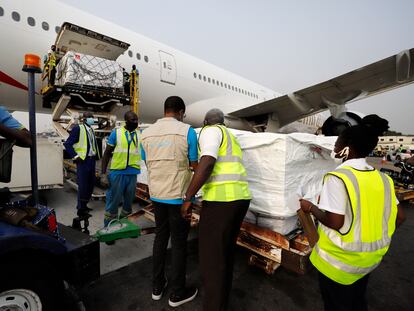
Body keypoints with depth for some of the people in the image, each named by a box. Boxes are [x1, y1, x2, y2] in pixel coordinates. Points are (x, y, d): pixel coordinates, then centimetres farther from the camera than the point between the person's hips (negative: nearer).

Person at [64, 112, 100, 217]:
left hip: (91, 160, 8)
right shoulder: (78, 128, -7)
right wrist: (75, 156, -13)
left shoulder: (91, 130, 16)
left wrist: (96, 156, 9)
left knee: (90, 184, 14)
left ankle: (84, 205, 29)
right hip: (83, 161, -8)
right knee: (83, 185, -3)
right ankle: (81, 209, 9)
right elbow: (67, 144, -11)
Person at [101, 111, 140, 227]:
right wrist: (103, 173, -3)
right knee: (113, 201, 4)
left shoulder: (140, 135, 7)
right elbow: (107, 153, 2)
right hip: (117, 172, -3)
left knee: (129, 201, 14)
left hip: (133, 174, 3)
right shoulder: (116, 132, 0)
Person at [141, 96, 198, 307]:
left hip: (156, 193, 5)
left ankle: (157, 286, 35)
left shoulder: (146, 133, 5)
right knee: (179, 242, 9)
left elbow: (148, 164, 11)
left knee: (160, 237, 20)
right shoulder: (186, 131, -10)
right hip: (178, 194, -5)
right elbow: (195, 165, -7)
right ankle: (178, 293, 26)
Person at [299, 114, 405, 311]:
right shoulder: (382, 178, -3)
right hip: (371, 257, 6)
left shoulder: (337, 178, -25)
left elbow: (334, 222, -27)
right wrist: (376, 237, 15)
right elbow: (399, 217, 3)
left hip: (340, 260, -6)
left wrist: (311, 208, -11)